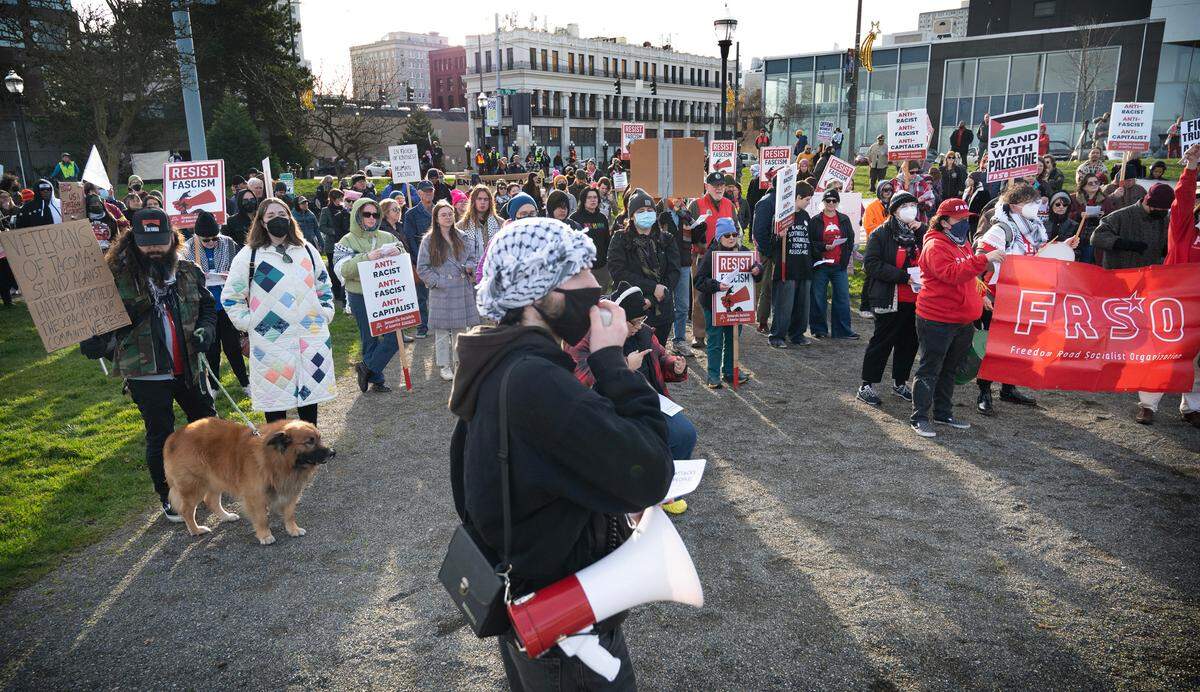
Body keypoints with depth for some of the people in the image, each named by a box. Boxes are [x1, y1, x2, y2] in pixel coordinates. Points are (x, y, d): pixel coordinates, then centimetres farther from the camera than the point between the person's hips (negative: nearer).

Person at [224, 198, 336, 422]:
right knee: (275, 395, 2)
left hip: (312, 337, 4)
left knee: (310, 389, 12)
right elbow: (230, 296, 2)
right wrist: (249, 323, -4)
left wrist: (326, 313, 11)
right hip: (271, 340, -3)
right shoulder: (249, 255, -1)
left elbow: (324, 286, 22)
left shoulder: (307, 251, 12)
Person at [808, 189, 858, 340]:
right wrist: (824, 246, -17)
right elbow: (810, 242, -2)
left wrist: (845, 259, 0)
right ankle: (819, 329, 13)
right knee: (819, 299, 3)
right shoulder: (815, 221, 2)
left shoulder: (844, 220, 11)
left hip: (839, 265, 3)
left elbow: (850, 241, 11)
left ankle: (843, 330, 9)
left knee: (843, 298, 2)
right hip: (820, 265, -2)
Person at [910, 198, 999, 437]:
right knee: (929, 370, -2)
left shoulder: (963, 244, 15)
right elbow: (952, 274, -30)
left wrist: (980, 295, 19)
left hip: (963, 321, 9)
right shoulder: (935, 246, -15)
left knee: (949, 370, 17)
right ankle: (919, 417, 6)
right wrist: (984, 259, -33)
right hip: (936, 321, -9)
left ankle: (944, 413, 29)